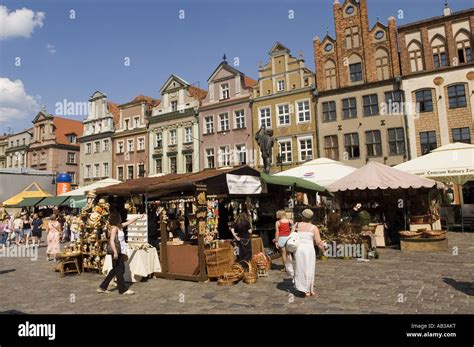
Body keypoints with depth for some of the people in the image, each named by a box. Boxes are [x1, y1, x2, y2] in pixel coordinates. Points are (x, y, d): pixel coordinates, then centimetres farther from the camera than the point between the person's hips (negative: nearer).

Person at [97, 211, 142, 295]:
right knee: (119, 270, 0)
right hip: (117, 252, -9)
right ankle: (123, 289, 9)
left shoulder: (120, 226, 10)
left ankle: (103, 287, 23)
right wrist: (115, 252, -29)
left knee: (115, 270, 16)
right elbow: (111, 241, -23)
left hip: (121, 252, 9)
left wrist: (137, 217, 29)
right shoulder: (114, 228, -15)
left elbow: (129, 222, 24)